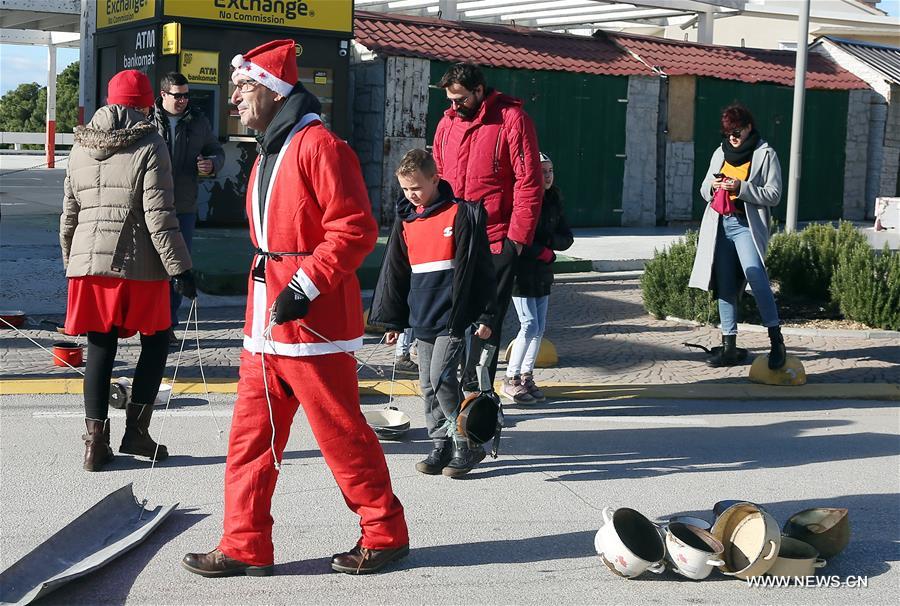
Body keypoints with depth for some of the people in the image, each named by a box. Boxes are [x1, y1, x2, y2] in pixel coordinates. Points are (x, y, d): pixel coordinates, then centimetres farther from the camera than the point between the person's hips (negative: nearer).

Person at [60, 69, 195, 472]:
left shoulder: (80, 148, 10)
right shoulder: (149, 145, -7)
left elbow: (69, 214, 15)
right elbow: (159, 215, -13)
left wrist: (70, 263, 25)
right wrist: (179, 268, -9)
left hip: (87, 262, 5)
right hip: (137, 264, -5)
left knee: (100, 349, 9)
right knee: (156, 342, 11)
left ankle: (96, 442, 8)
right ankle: (135, 431, 9)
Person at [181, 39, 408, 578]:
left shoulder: (318, 145, -13)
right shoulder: (269, 154, 17)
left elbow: (356, 229, -20)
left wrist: (304, 286, -22)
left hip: (314, 321, -9)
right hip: (267, 321, 9)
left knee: (342, 434, 1)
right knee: (251, 435, 9)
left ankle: (386, 534, 17)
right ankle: (246, 547, 17)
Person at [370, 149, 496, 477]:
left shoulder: (460, 214, -7)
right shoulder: (405, 219, 10)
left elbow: (480, 266, -6)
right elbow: (395, 271, 17)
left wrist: (485, 315, -8)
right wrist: (393, 320, 16)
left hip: (453, 315, -6)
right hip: (422, 317, 6)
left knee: (442, 378, -13)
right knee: (429, 385, 8)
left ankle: (467, 444, -1)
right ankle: (442, 445, 18)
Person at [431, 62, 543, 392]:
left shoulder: (512, 119, -8)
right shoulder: (447, 123, 11)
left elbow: (529, 182, -10)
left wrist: (519, 235, -14)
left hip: (497, 241, -5)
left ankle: (474, 388, 9)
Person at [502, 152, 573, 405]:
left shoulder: (554, 202, 9)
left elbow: (567, 238, 9)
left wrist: (547, 241, -12)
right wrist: (541, 251, -15)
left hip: (543, 275, 7)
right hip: (521, 272, -7)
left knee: (539, 328, 8)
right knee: (530, 325, -10)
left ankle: (526, 377, 18)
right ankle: (511, 381, 0)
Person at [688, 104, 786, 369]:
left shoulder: (765, 155, 1)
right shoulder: (720, 153, 18)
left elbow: (773, 195, -4)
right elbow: (705, 191, 23)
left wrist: (741, 187, -16)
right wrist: (712, 186, -1)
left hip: (747, 225, -6)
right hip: (720, 224, 6)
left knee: (755, 275, -25)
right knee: (724, 286, 5)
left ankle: (776, 341, -23)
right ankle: (729, 346, 10)